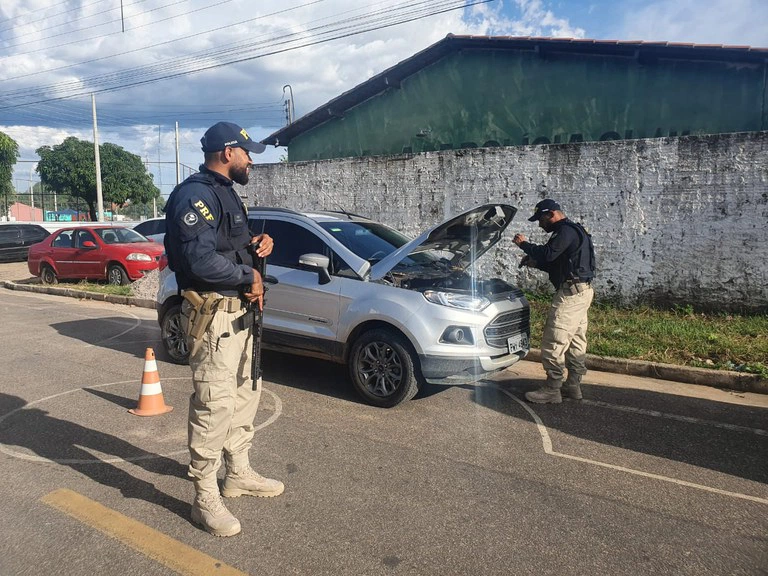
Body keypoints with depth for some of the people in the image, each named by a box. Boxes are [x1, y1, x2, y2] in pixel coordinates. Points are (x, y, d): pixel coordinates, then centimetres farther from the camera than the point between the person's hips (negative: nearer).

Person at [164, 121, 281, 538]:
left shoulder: (225, 193, 18)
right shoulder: (195, 194, -15)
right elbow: (200, 258, -27)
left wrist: (255, 246, 3)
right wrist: (249, 277, -14)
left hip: (238, 312, 11)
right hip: (212, 315, -11)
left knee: (245, 393, 18)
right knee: (214, 405, -5)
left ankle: (239, 474, 33)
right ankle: (205, 500, 9)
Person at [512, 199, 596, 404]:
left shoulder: (567, 231, -13)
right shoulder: (572, 231, 21)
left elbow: (548, 254, -23)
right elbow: (557, 264, 24)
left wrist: (524, 244, -10)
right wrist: (534, 262, 13)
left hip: (572, 292, -11)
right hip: (581, 291, 11)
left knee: (554, 341, -9)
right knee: (575, 340, 14)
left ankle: (552, 390, -5)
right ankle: (573, 385, 22)